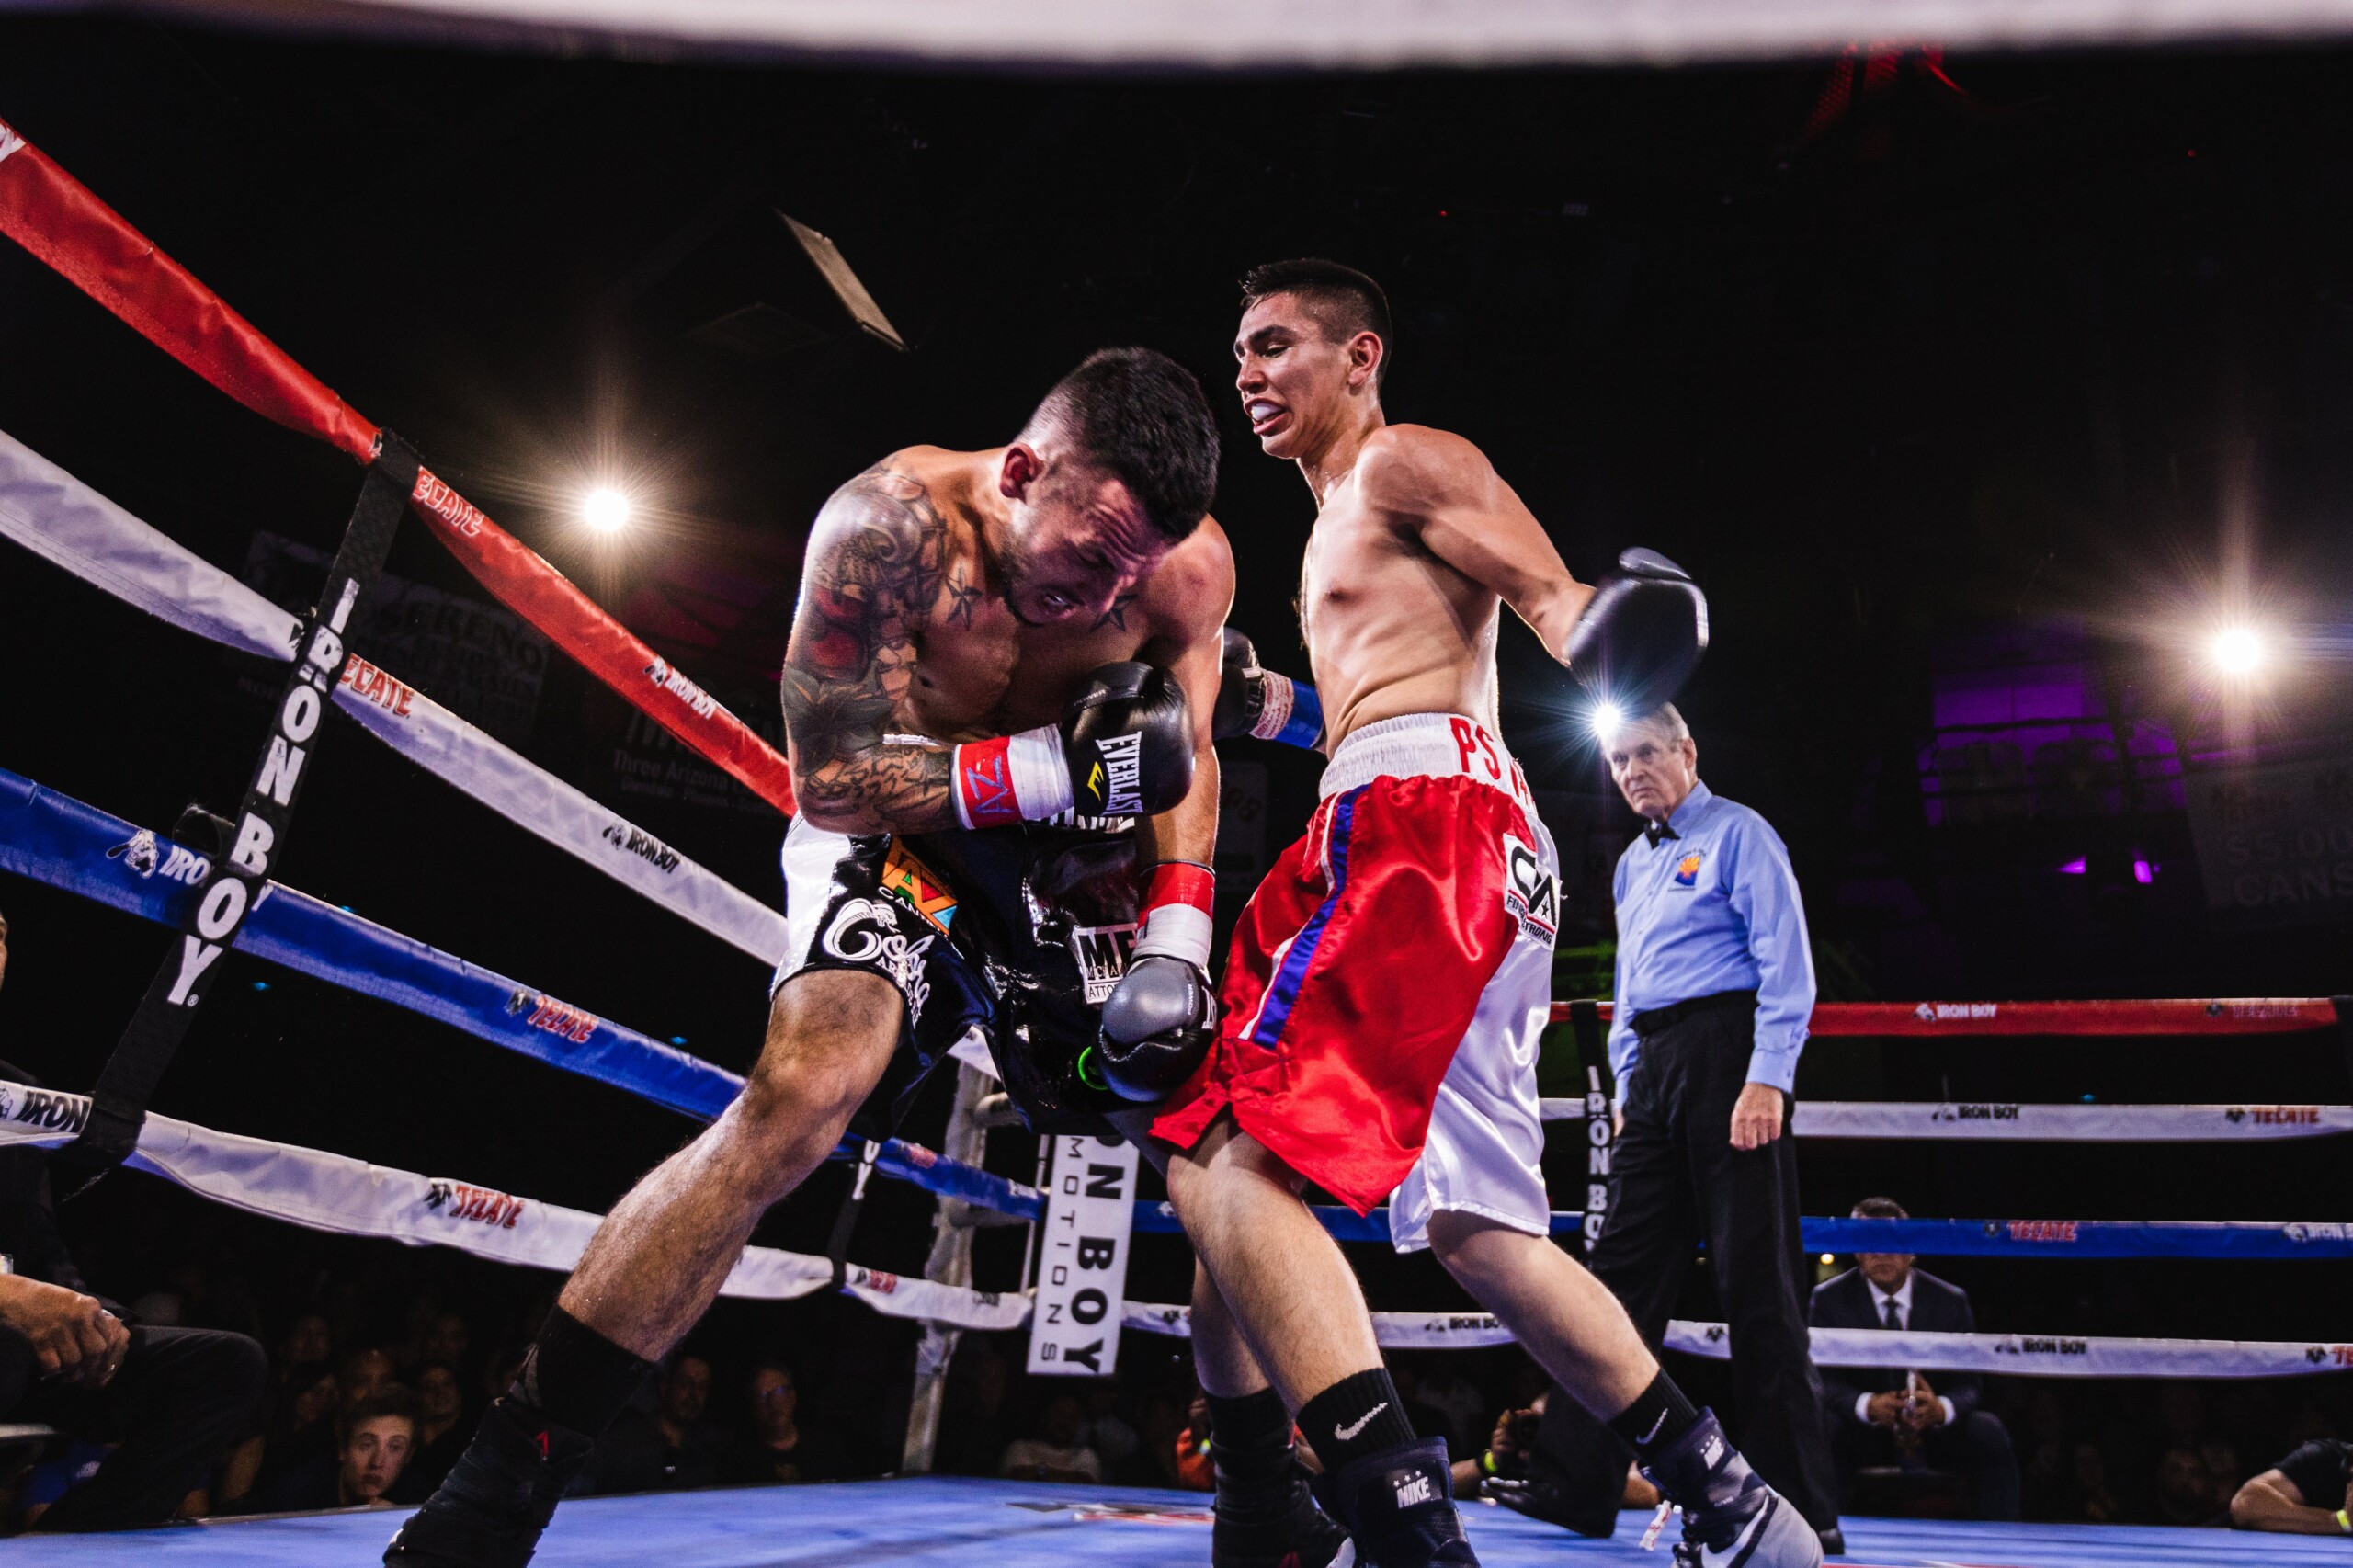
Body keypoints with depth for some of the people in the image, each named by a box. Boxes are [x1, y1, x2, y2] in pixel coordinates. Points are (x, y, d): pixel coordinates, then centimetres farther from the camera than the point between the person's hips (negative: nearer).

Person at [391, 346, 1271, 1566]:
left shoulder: (1186, 560, -15)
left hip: (1070, 864, 5)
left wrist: (1177, 947, -17)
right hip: (890, 835, -4)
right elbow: (835, 777, -24)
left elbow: (1186, 758, -4)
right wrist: (1049, 769, -35)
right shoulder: (892, 525, -27)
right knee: (801, 1096, -30)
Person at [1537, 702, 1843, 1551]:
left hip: (1727, 1052, -7)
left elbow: (1786, 965, -9)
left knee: (1756, 1281, -4)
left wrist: (1767, 1078, -18)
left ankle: (1801, 1505, 6)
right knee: (1623, 1267, 4)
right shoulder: (1632, 866, 21)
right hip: (1655, 1066, 7)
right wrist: (1627, 1083, 16)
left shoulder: (1738, 834, -1)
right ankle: (1577, 1479, 9)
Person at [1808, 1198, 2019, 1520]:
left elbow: (1969, 1382, -5)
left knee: (1990, 1432, -26)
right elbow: (1821, 1377, -12)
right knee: (1823, 1428, -33)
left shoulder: (1950, 1300, 0)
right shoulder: (1829, 1298, -6)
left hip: (1934, 1429, 2)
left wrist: (1941, 1408, -30)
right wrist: (1867, 1405, -34)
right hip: (1862, 1430, -2)